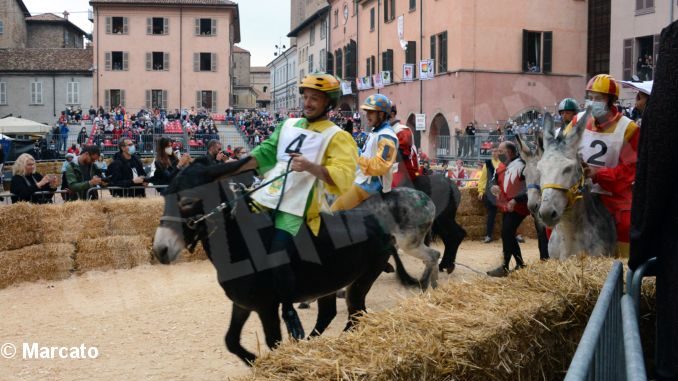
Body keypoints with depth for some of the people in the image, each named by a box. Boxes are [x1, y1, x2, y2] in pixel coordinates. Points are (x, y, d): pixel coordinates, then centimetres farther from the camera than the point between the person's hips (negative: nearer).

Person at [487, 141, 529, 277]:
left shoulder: (521, 166, -16)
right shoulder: (501, 167, 10)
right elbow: (495, 179, 21)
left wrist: (515, 200, -29)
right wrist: (494, 186, -4)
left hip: (517, 206, -9)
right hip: (506, 207, 9)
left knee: (507, 233, -15)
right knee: (508, 235, 15)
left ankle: (505, 267, -11)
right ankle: (520, 264, 28)